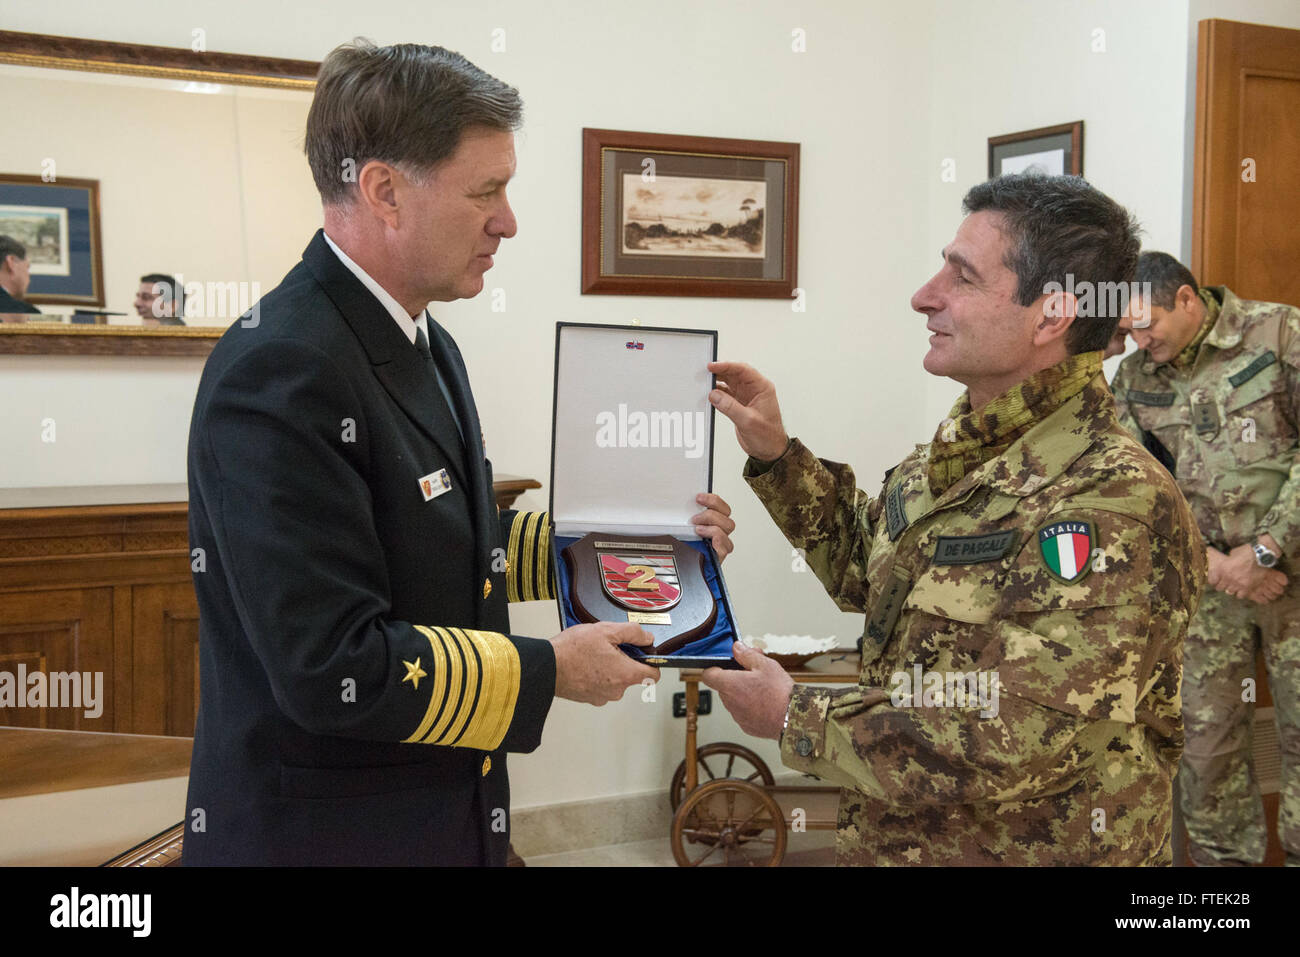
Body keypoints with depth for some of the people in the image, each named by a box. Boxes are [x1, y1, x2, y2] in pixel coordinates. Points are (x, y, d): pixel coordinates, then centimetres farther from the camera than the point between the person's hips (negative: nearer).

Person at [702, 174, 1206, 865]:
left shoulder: (1110, 504, -27)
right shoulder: (958, 451, 1)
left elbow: (1008, 750, -30)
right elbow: (868, 571, 17)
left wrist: (794, 720, -19)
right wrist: (775, 455, 5)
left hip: (1024, 850, -7)